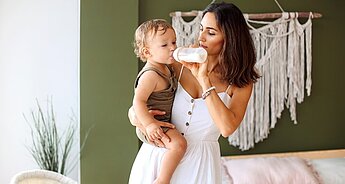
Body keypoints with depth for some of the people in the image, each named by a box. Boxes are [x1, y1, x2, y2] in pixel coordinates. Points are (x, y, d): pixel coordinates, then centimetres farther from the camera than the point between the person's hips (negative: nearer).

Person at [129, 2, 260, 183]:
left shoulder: (241, 83, -5)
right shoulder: (179, 65, -2)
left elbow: (227, 128, -22)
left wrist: (203, 78, -20)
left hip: (199, 163, -1)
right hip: (158, 153, 1)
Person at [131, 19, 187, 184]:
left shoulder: (167, 68, 7)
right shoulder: (150, 75, -24)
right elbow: (138, 100, -31)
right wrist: (149, 124, -37)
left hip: (165, 120, 10)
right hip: (151, 126, -10)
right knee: (179, 143, -29)